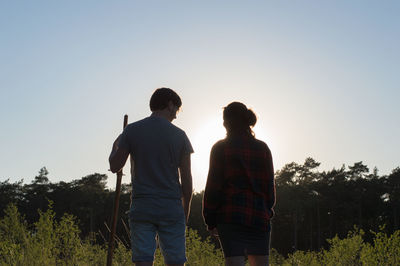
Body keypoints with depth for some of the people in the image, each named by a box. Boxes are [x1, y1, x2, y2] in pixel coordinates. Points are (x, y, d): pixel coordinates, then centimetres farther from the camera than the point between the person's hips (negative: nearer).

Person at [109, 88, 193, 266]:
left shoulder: (131, 130, 2)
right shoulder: (179, 135, 2)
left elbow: (115, 167, 5)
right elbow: (186, 179, 3)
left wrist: (115, 146, 25)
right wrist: (185, 211, 13)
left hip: (141, 208, 0)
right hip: (172, 208, 0)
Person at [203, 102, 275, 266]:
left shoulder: (220, 148, 0)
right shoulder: (262, 148, 10)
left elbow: (213, 186, -3)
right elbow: (269, 184, 11)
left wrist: (210, 221, 2)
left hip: (230, 215, -3)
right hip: (259, 215, 4)